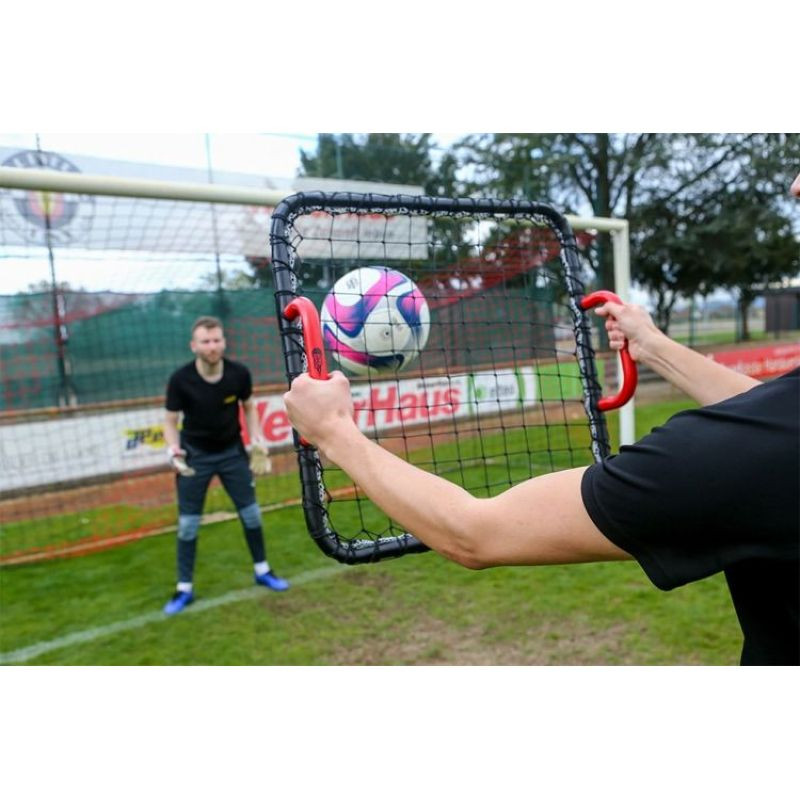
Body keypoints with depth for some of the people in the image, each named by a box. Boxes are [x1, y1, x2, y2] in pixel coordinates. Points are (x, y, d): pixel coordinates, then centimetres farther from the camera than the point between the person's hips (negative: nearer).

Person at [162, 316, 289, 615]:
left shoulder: (239, 373, -16)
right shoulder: (180, 380, -21)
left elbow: (248, 407, 2)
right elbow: (171, 421, -9)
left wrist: (258, 439, -8)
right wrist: (173, 450, -26)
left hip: (232, 450, 2)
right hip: (195, 454, -2)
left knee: (251, 512, 8)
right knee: (188, 523, 2)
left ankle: (261, 571, 28)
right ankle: (184, 588, 17)